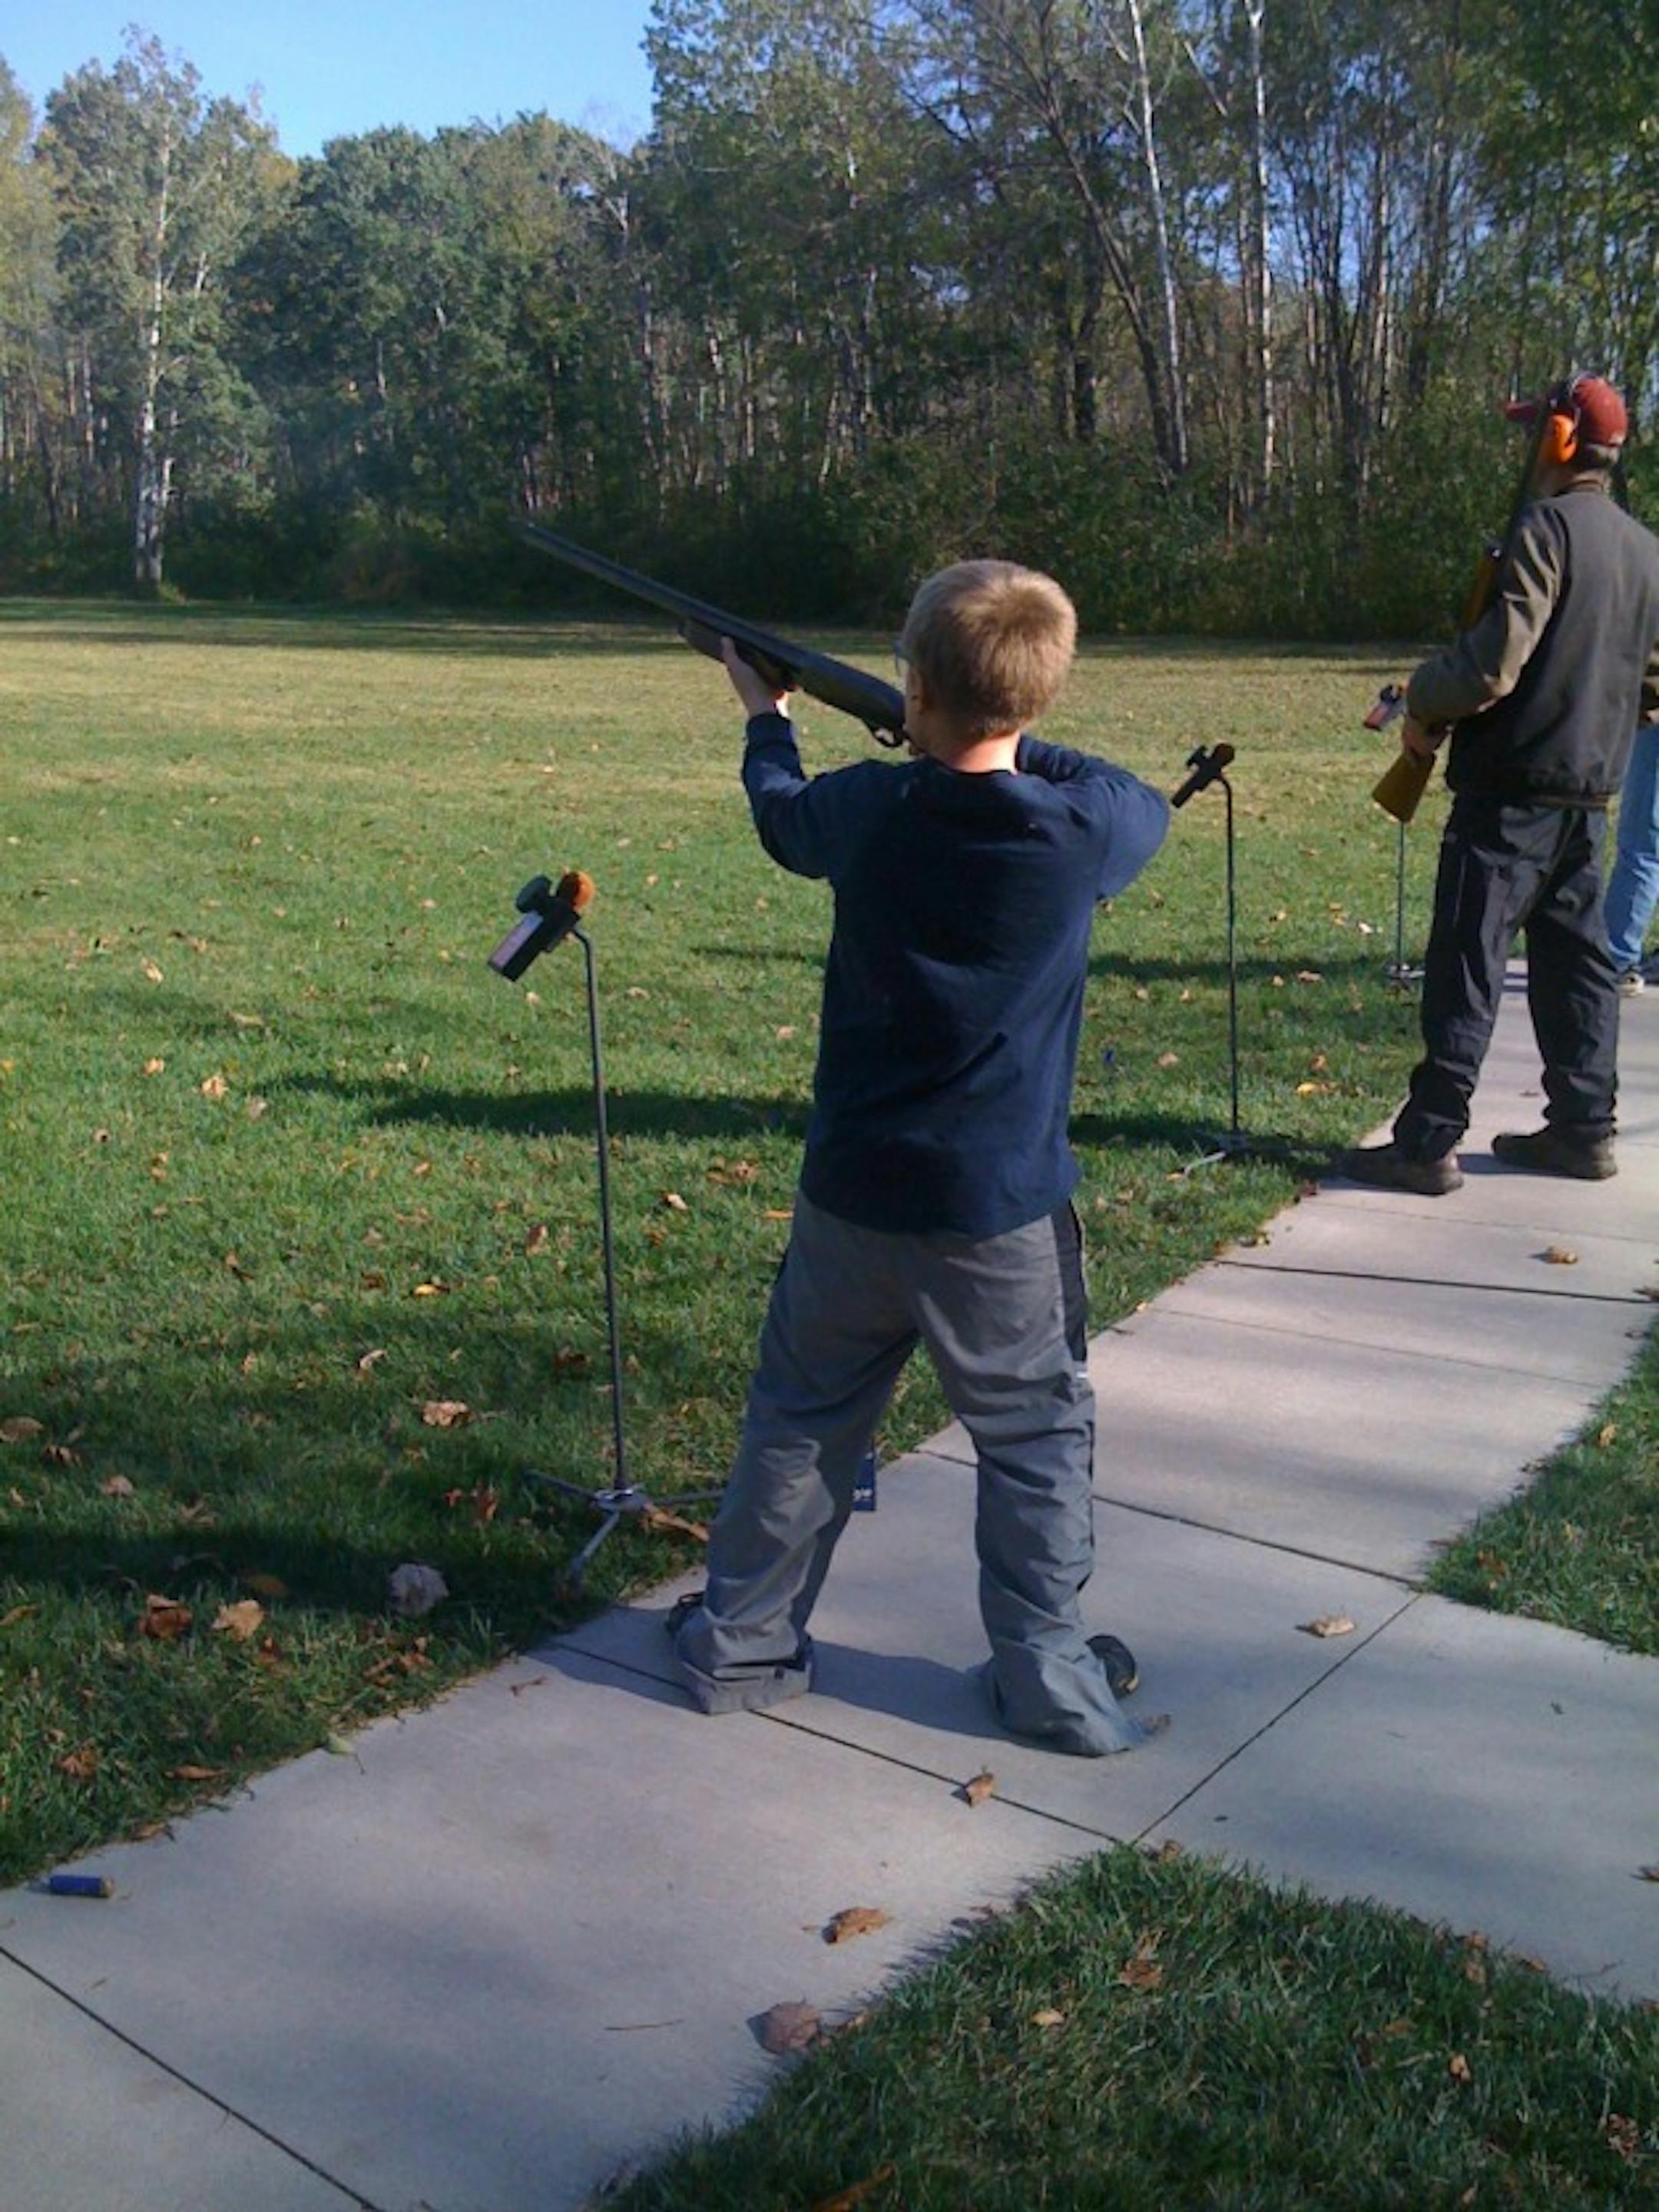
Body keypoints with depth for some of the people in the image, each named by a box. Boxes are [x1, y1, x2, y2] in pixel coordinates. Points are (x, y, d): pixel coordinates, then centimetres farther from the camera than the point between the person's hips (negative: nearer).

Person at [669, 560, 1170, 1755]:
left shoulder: (867, 807, -9)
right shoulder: (1083, 828, -15)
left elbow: (782, 814, 15)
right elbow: (1150, 804, 10)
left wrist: (766, 717, 35)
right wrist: (1013, 740, 14)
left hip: (852, 1196, 2)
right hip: (1004, 1209, -2)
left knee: (802, 1420, 17)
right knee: (1036, 1435, 13)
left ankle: (741, 1641, 30)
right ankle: (1047, 1671, 21)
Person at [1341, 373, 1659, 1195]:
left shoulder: (1547, 527, -13)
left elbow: (1493, 661, -20)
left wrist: (1424, 706, -4)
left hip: (1513, 787, -8)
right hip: (1592, 790, 8)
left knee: (1466, 962, -6)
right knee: (1574, 956, 14)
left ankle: (1428, 1142, -4)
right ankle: (1583, 1128, 20)